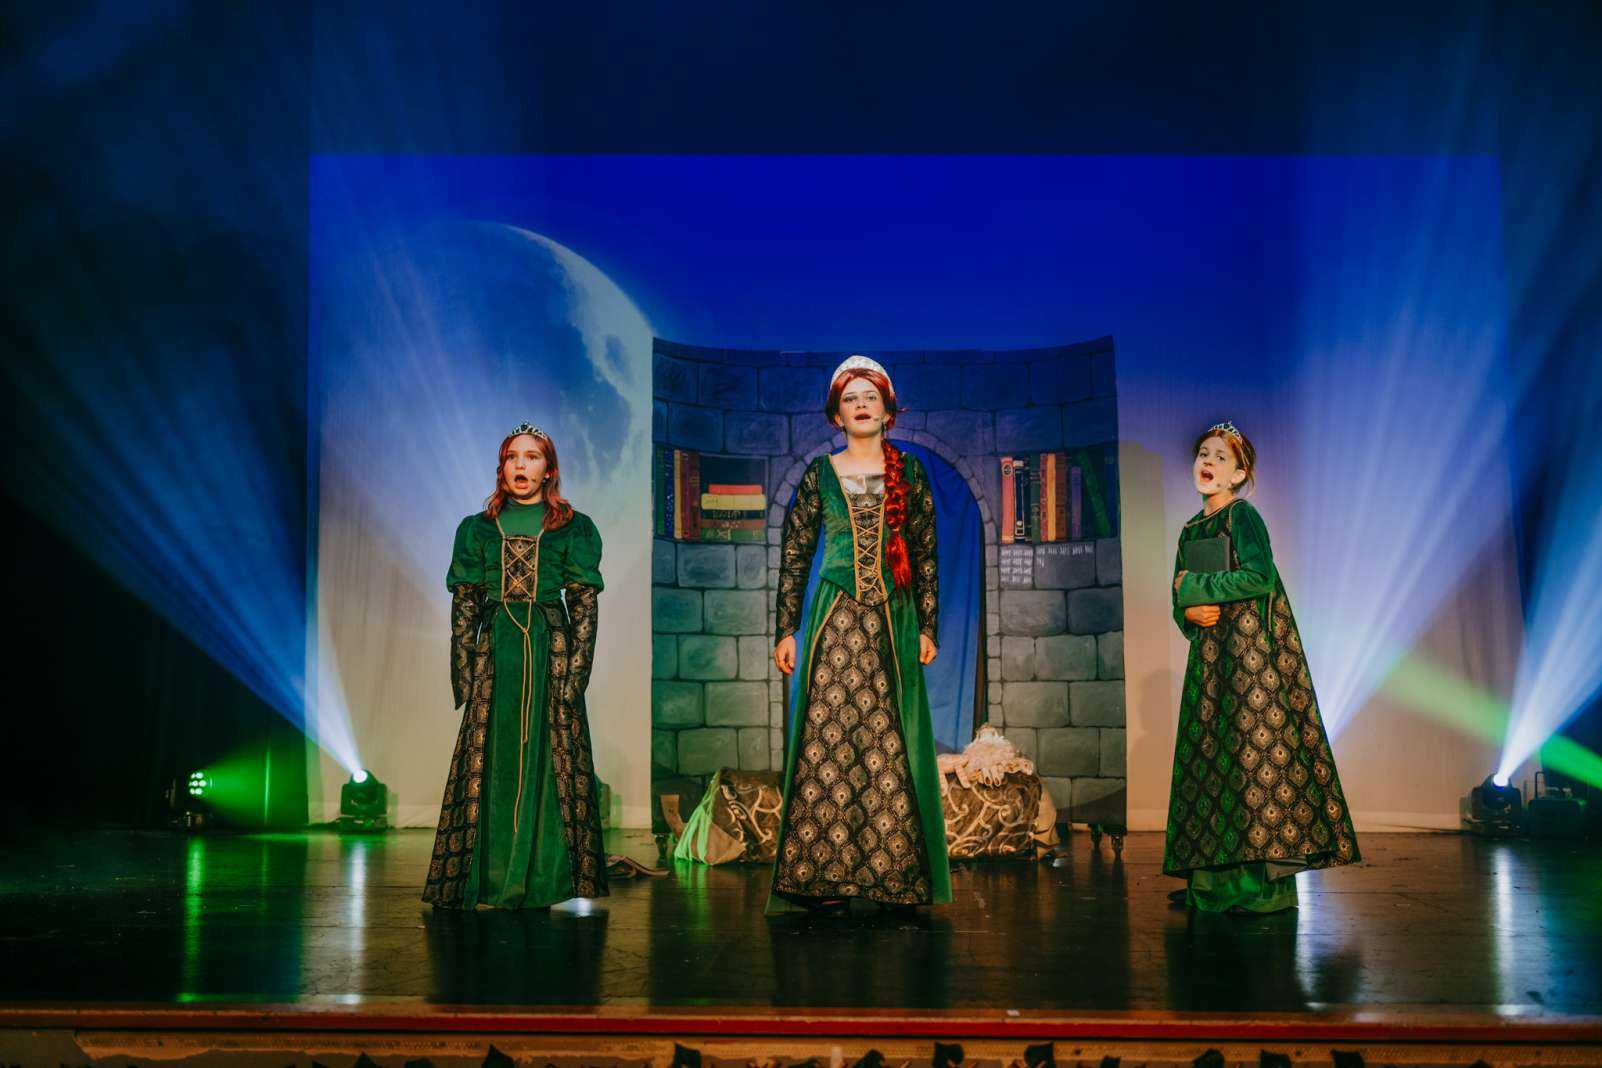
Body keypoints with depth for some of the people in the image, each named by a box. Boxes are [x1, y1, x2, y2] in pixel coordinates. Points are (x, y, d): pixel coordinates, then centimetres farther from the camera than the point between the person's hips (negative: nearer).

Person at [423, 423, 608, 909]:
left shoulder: (573, 529, 7)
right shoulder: (478, 529, 12)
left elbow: (584, 605, 3)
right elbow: (463, 605, 9)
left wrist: (576, 669, -7)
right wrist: (463, 672, 0)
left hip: (552, 650, -1)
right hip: (495, 649, 2)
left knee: (553, 759, -4)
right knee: (491, 762, -1)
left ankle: (552, 881, 1)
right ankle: (492, 881, 5)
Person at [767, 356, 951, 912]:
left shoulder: (909, 471, 8)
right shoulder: (819, 475, 7)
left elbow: (926, 554, 8)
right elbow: (793, 557, 8)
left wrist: (928, 627, 3)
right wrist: (786, 631, 2)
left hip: (893, 620, 0)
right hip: (835, 620, 0)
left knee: (890, 744, -1)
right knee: (827, 738, -5)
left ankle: (894, 875, 5)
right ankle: (823, 875, 0)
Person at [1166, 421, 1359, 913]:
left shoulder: (1243, 516, -4)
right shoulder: (1190, 531, 17)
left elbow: (1260, 576, -19)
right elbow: (1177, 601, 18)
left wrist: (1196, 587, -10)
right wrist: (1191, 613, -5)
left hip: (1253, 647, -7)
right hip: (1210, 653, 7)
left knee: (1255, 750, -11)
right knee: (1209, 754, 3)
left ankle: (1266, 881, -9)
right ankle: (1215, 878, 6)